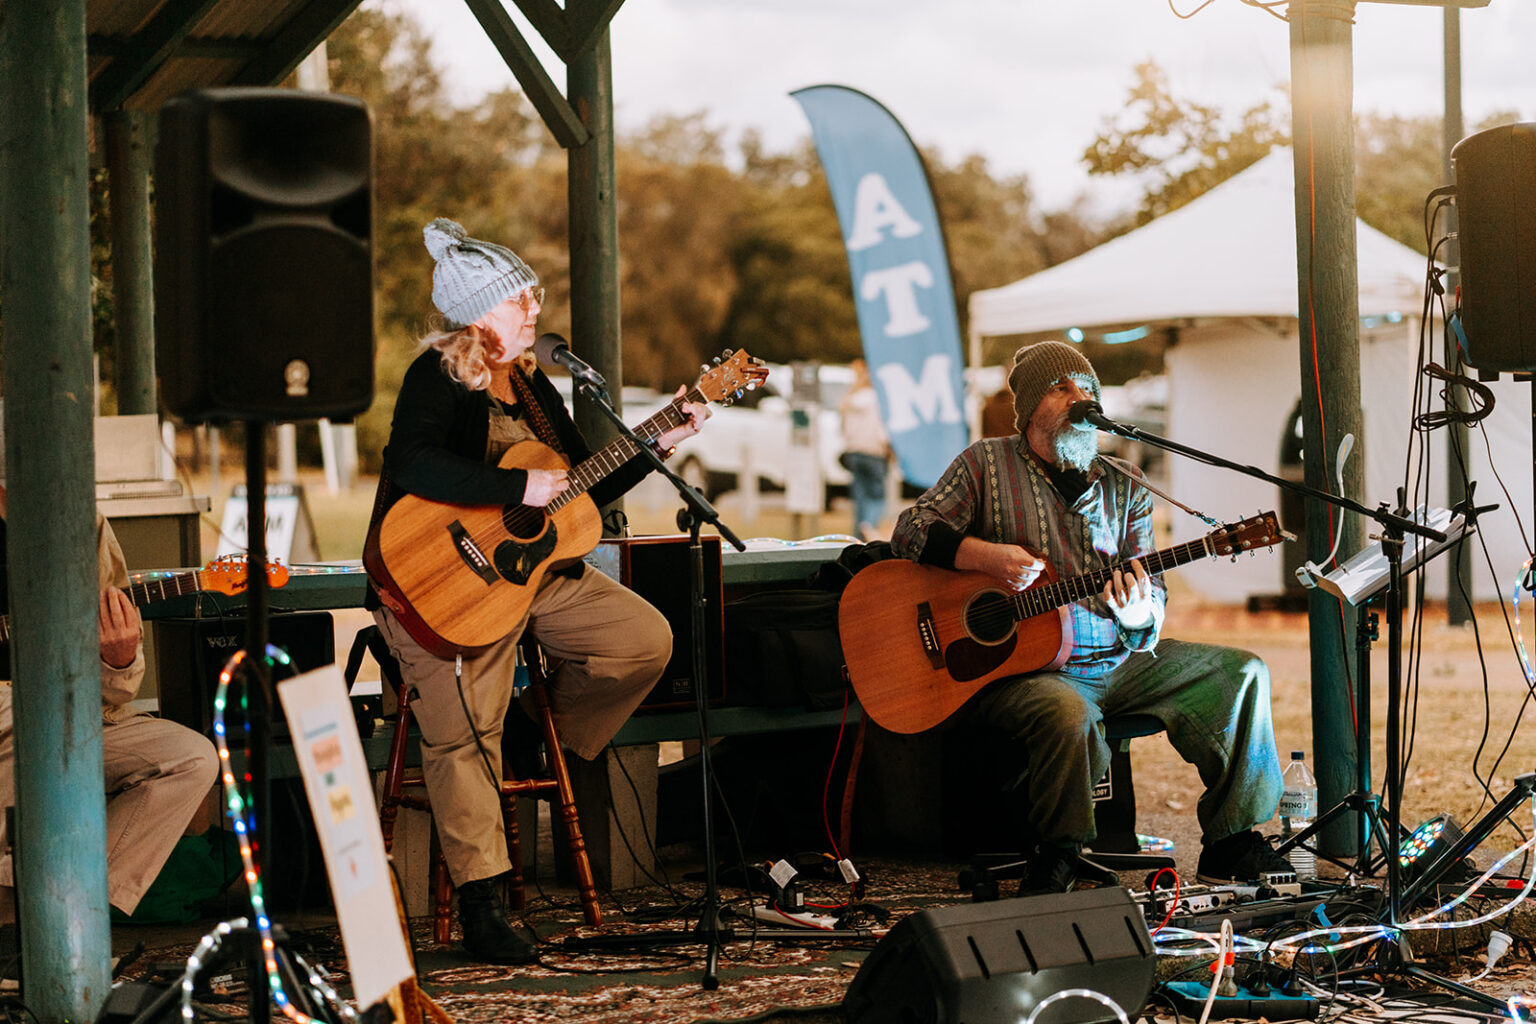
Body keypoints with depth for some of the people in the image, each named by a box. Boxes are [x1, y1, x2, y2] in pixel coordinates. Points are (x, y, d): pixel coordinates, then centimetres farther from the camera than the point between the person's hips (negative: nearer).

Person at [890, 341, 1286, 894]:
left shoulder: (1123, 490, 14)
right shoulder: (986, 465, 6)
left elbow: (1153, 601, 11)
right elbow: (913, 530, -3)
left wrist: (1138, 610, -15)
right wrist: (986, 556, -19)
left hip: (1117, 657, 5)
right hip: (1021, 666, -5)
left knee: (1241, 673, -7)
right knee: (1069, 714, -38)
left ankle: (1230, 843, -1)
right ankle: (1058, 857, -16)